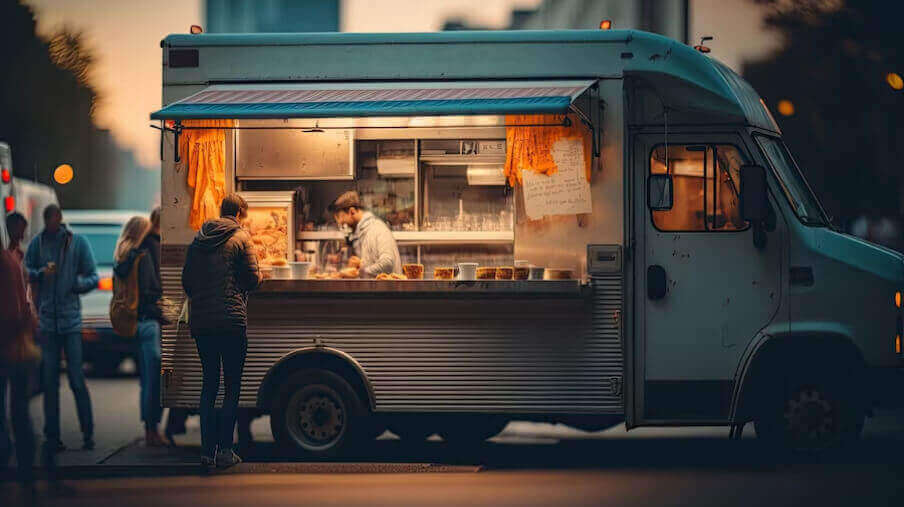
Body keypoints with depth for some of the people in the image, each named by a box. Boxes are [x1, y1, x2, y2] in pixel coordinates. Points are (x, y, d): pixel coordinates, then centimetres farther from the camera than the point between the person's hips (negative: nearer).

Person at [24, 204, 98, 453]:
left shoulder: (78, 243, 1)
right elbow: (25, 272, 11)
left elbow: (93, 278, 3)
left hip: (71, 318, -2)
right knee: (49, 381, 2)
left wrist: (78, 284, -17)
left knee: (77, 379, -6)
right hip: (47, 320, 2)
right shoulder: (37, 242, 6)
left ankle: (88, 434, 3)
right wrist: (40, 273, -10)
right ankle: (52, 437, 7)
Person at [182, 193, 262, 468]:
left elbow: (186, 281, 13)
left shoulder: (198, 239, 12)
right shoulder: (240, 237, -3)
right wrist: (259, 276, 16)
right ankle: (225, 449, -3)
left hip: (200, 322, 5)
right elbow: (252, 279, -5)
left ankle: (207, 449, 6)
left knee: (209, 384, 11)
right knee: (232, 386, 1)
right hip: (231, 321, -5)